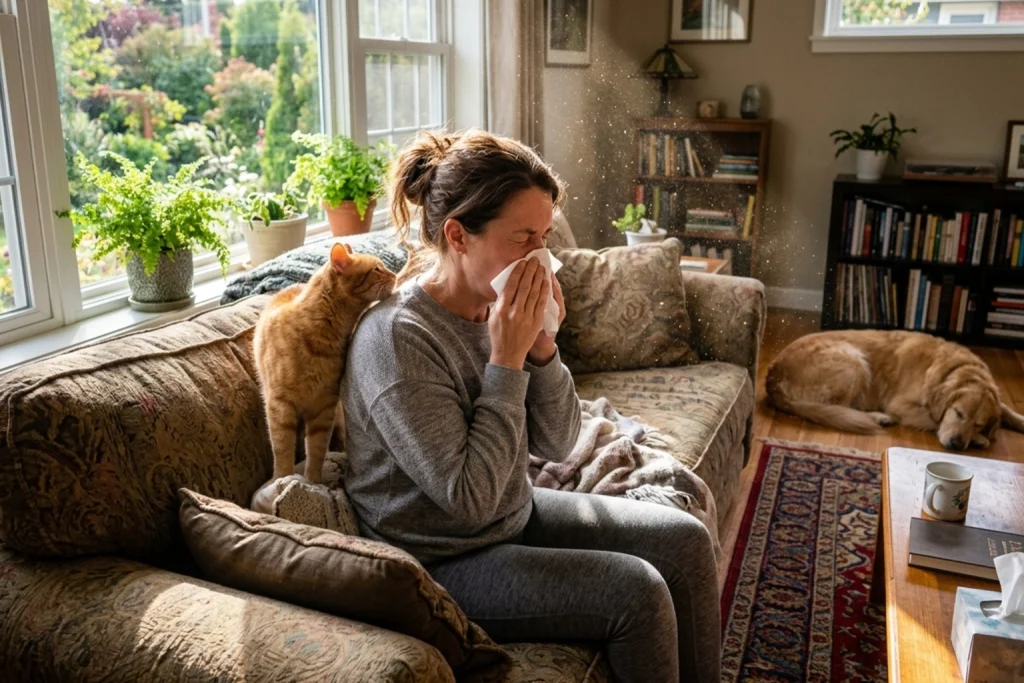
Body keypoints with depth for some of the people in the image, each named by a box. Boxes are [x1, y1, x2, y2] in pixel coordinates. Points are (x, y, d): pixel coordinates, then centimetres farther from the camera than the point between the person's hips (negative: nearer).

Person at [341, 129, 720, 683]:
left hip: (514, 514, 7)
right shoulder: (395, 337, -27)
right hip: (440, 562, -7)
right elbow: (468, 499, -27)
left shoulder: (500, 308, -6)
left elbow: (556, 445, -1)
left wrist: (541, 346, -18)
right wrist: (507, 359, -27)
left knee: (684, 539, 3)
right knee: (637, 591, -17)